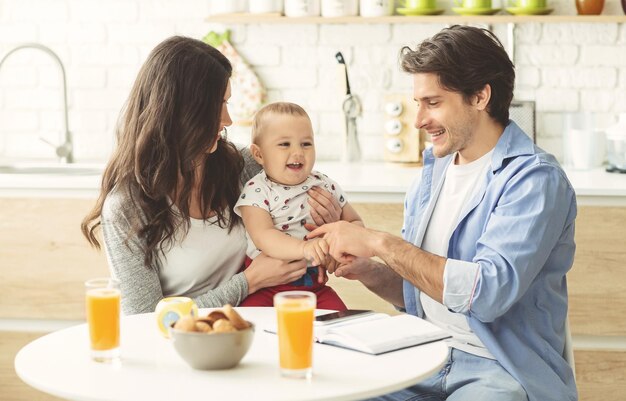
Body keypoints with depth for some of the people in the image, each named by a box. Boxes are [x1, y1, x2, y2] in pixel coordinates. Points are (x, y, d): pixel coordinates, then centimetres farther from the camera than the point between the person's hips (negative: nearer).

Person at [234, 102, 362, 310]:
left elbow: (355, 222, 17)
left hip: (314, 284, 3)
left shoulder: (325, 186, 8)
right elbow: (263, 237, -20)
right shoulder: (256, 191, -6)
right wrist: (304, 248, -37)